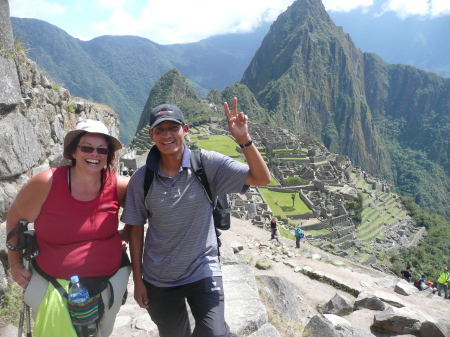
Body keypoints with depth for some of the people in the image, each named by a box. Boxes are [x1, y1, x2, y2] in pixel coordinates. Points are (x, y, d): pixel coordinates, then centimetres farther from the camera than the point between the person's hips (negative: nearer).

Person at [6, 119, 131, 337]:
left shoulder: (118, 186, -14)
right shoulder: (46, 183, -20)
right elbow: (15, 219, -4)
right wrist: (15, 263, 0)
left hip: (111, 281, 3)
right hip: (52, 285, -2)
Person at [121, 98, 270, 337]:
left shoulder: (207, 164, -14)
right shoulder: (141, 179, -10)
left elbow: (261, 179, -17)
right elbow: (135, 229, -2)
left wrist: (244, 139, -31)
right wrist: (137, 280, 1)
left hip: (203, 273, -2)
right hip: (158, 280, 2)